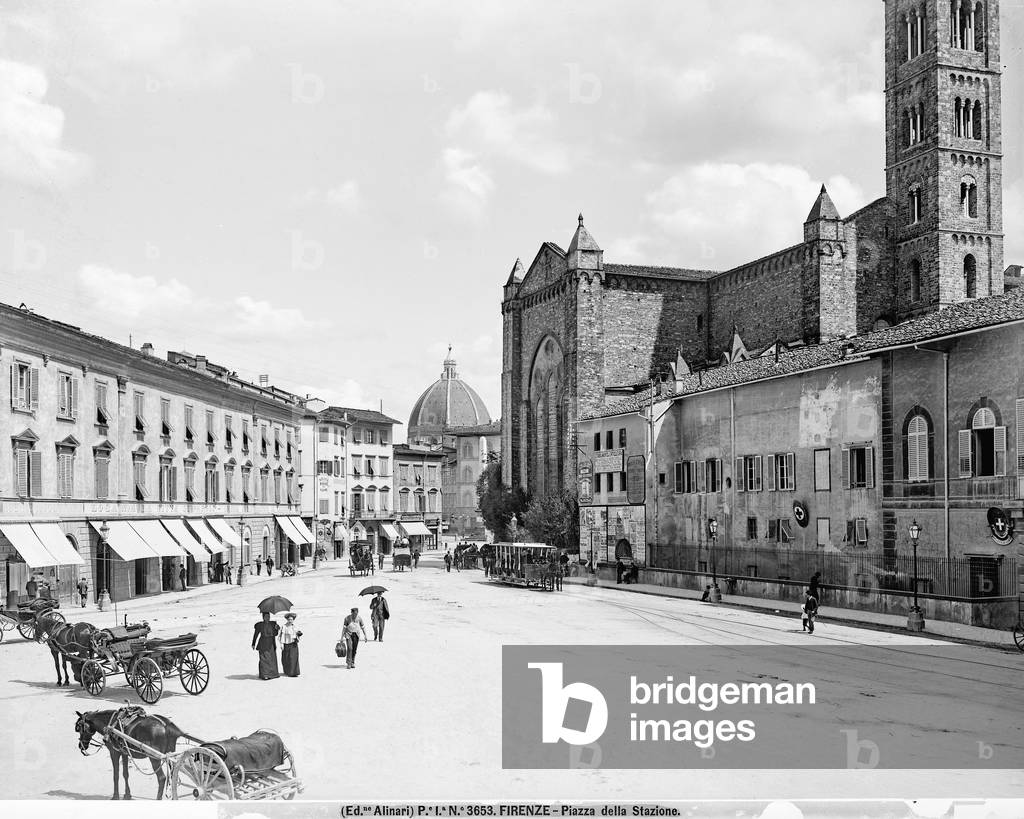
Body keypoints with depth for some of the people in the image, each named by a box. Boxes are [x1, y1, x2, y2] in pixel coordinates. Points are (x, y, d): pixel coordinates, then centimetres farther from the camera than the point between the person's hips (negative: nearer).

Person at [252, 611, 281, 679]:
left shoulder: (273, 624, 5)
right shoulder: (259, 625, -4)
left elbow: (275, 634, 2)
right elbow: (255, 635, 1)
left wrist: (276, 629, -17)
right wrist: (253, 644, -2)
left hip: (271, 644, 4)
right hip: (263, 644, -4)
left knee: (272, 659, 6)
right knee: (264, 659, -9)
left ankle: (272, 673, 17)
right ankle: (264, 675, -8)